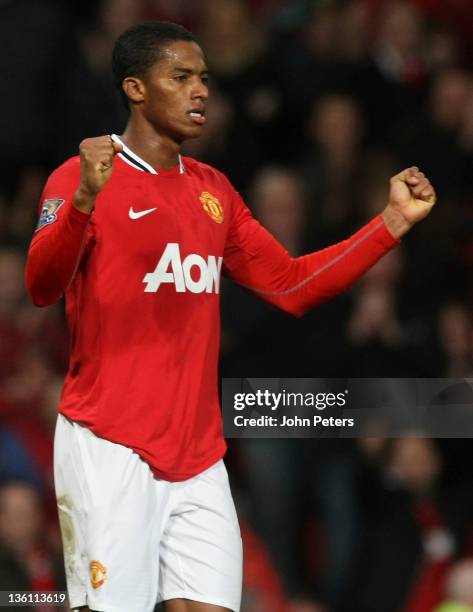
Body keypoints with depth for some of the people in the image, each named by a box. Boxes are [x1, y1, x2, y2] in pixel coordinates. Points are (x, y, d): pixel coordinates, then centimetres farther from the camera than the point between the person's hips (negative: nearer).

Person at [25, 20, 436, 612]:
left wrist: (393, 221, 13)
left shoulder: (213, 190, 16)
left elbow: (289, 285, 21)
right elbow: (42, 286, -19)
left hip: (198, 453, 6)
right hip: (110, 448, -6)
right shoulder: (82, 177, -4)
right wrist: (84, 200, -37)